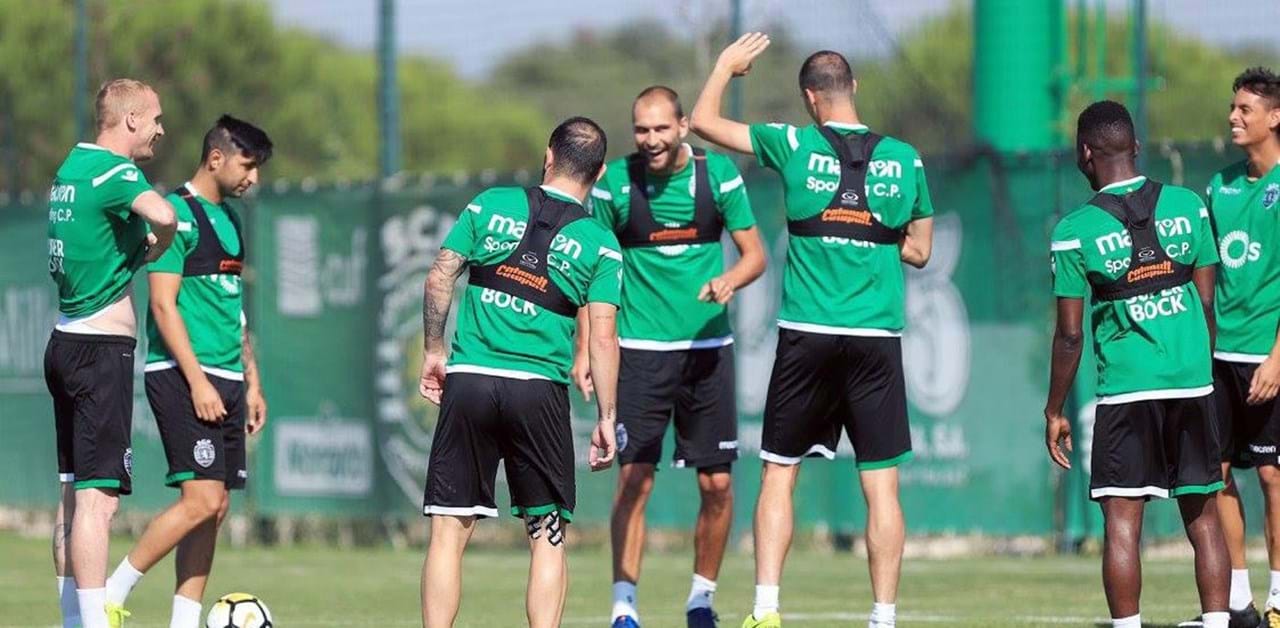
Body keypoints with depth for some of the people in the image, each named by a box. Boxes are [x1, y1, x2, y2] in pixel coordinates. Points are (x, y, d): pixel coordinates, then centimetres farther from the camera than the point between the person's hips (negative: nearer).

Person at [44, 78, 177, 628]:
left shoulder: (71, 166, 13)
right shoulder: (113, 171, -14)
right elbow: (162, 214, -34)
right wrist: (156, 248, -12)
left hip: (67, 342, 10)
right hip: (103, 349, -10)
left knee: (74, 493, 13)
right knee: (99, 496, -11)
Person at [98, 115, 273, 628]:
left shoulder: (228, 218, 18)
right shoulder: (179, 213, -10)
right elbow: (164, 304, -15)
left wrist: (252, 382, 22)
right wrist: (197, 381, -20)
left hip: (225, 380, 9)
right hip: (183, 375, -9)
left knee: (213, 507, 4)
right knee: (202, 500, -16)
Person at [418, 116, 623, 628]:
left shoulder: (491, 205, 6)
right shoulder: (599, 244, 3)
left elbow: (439, 279, 5)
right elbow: (602, 339, -3)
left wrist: (433, 351, 16)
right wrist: (607, 418, 2)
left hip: (468, 380, 1)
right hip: (540, 389, -1)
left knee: (449, 530, 3)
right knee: (547, 536, 7)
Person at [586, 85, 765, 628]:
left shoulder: (718, 174, -1)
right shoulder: (616, 182, -3)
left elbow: (755, 253, 4)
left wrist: (729, 279, -18)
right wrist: (585, 349, -2)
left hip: (708, 346, 2)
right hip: (641, 351, -2)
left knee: (717, 484, 3)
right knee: (633, 479, -9)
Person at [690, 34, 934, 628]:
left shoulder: (795, 146, -2)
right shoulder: (904, 158, 3)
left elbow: (703, 121, 10)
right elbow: (919, 249, 13)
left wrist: (727, 64, 25)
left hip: (807, 335, -1)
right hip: (878, 337, 1)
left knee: (779, 473, 9)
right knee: (881, 485, 3)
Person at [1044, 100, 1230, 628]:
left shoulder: (1076, 230, -6)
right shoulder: (1188, 207, 4)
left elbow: (1070, 334, -4)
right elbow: (1208, 302, 9)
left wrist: (1055, 411, 5)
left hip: (1126, 388, -3)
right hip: (1194, 383, 3)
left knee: (1122, 522, -2)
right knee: (1203, 517, 10)